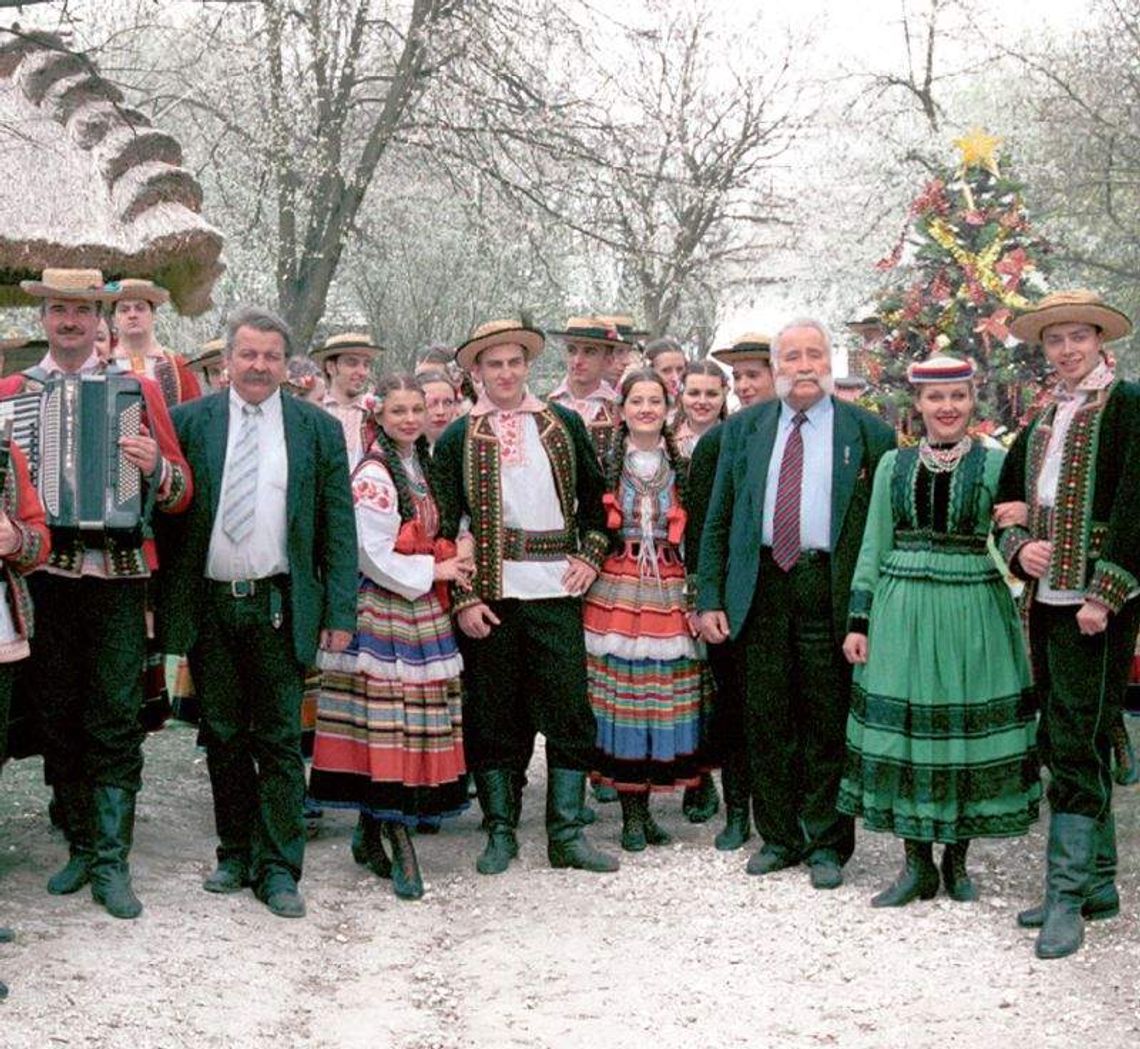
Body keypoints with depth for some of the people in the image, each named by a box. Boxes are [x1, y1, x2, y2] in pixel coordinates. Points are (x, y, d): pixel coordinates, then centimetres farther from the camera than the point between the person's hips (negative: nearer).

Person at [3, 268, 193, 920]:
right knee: (58, 720, 10)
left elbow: (184, 492, 3)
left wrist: (155, 468, -17)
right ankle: (82, 847, 23)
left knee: (117, 722, -2)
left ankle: (113, 866, 4)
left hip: (118, 578, -2)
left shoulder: (139, 391, 5)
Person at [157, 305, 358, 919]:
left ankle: (278, 868, 7)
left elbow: (338, 527, 3)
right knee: (223, 736, 11)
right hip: (208, 605, 1)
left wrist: (340, 612, -3)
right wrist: (160, 599, -4)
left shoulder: (319, 430, 4)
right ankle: (235, 854, 24)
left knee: (280, 741, 1)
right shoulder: (188, 421, 4)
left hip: (280, 607, -1)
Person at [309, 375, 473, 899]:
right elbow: (374, 554, -14)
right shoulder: (372, 475, -10)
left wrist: (451, 560, 8)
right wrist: (433, 571, -8)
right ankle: (399, 844, -5)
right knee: (388, 722, -8)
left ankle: (370, 833, 17)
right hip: (383, 610, -8)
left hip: (421, 609, 8)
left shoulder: (421, 466, 16)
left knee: (414, 725, 7)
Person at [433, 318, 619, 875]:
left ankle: (566, 835, 10)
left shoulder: (564, 424, 9)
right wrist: (463, 598, -6)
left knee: (569, 713, 1)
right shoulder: (457, 438, 3)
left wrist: (590, 557, 5)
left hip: (556, 590, 1)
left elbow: (596, 496, 17)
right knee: (493, 718, 5)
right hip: (489, 595, -1)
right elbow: (445, 527, 1)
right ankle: (500, 833, 17)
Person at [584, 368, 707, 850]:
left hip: (669, 588, 2)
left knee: (665, 692, 2)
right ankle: (631, 813, 6)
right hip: (616, 587, -2)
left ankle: (643, 806, 14)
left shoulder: (681, 467, 8)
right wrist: (589, 565, -5)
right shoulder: (606, 463, 3)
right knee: (619, 689, -3)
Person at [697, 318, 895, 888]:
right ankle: (778, 837, 20)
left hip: (830, 589, -2)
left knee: (828, 724, 3)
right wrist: (710, 598, 3)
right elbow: (718, 520, 11)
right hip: (761, 586, 2)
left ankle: (826, 845, 14)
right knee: (766, 722, 7)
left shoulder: (868, 433, 3)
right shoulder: (743, 429, 10)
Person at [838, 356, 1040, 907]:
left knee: (968, 732, 4)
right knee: (902, 730, 3)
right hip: (902, 614, 2)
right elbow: (873, 549, 9)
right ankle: (917, 865, 15)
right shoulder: (894, 464, 7)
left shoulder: (995, 464, 0)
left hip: (973, 614, -2)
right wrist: (859, 621, 5)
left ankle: (956, 858, 21)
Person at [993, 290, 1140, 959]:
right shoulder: (1042, 422, 16)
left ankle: (1067, 896, -4)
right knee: (1067, 743, 12)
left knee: (1077, 744, -8)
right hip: (1046, 599, 8)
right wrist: (1020, 547, 0)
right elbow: (1007, 501, 21)